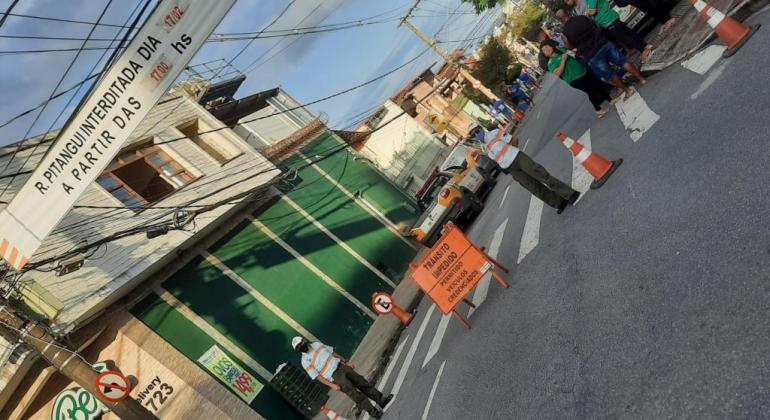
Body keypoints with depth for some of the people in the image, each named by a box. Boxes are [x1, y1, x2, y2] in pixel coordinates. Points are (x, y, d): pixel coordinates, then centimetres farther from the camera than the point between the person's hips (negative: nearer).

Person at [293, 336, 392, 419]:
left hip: (341, 366, 6)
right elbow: (317, 376, -8)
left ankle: (381, 400, 1)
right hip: (334, 375, -6)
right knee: (353, 392, -14)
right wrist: (332, 385, -15)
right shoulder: (305, 361, -8)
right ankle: (373, 412, -12)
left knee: (361, 382, -2)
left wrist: (346, 361, 12)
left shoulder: (316, 344, 8)